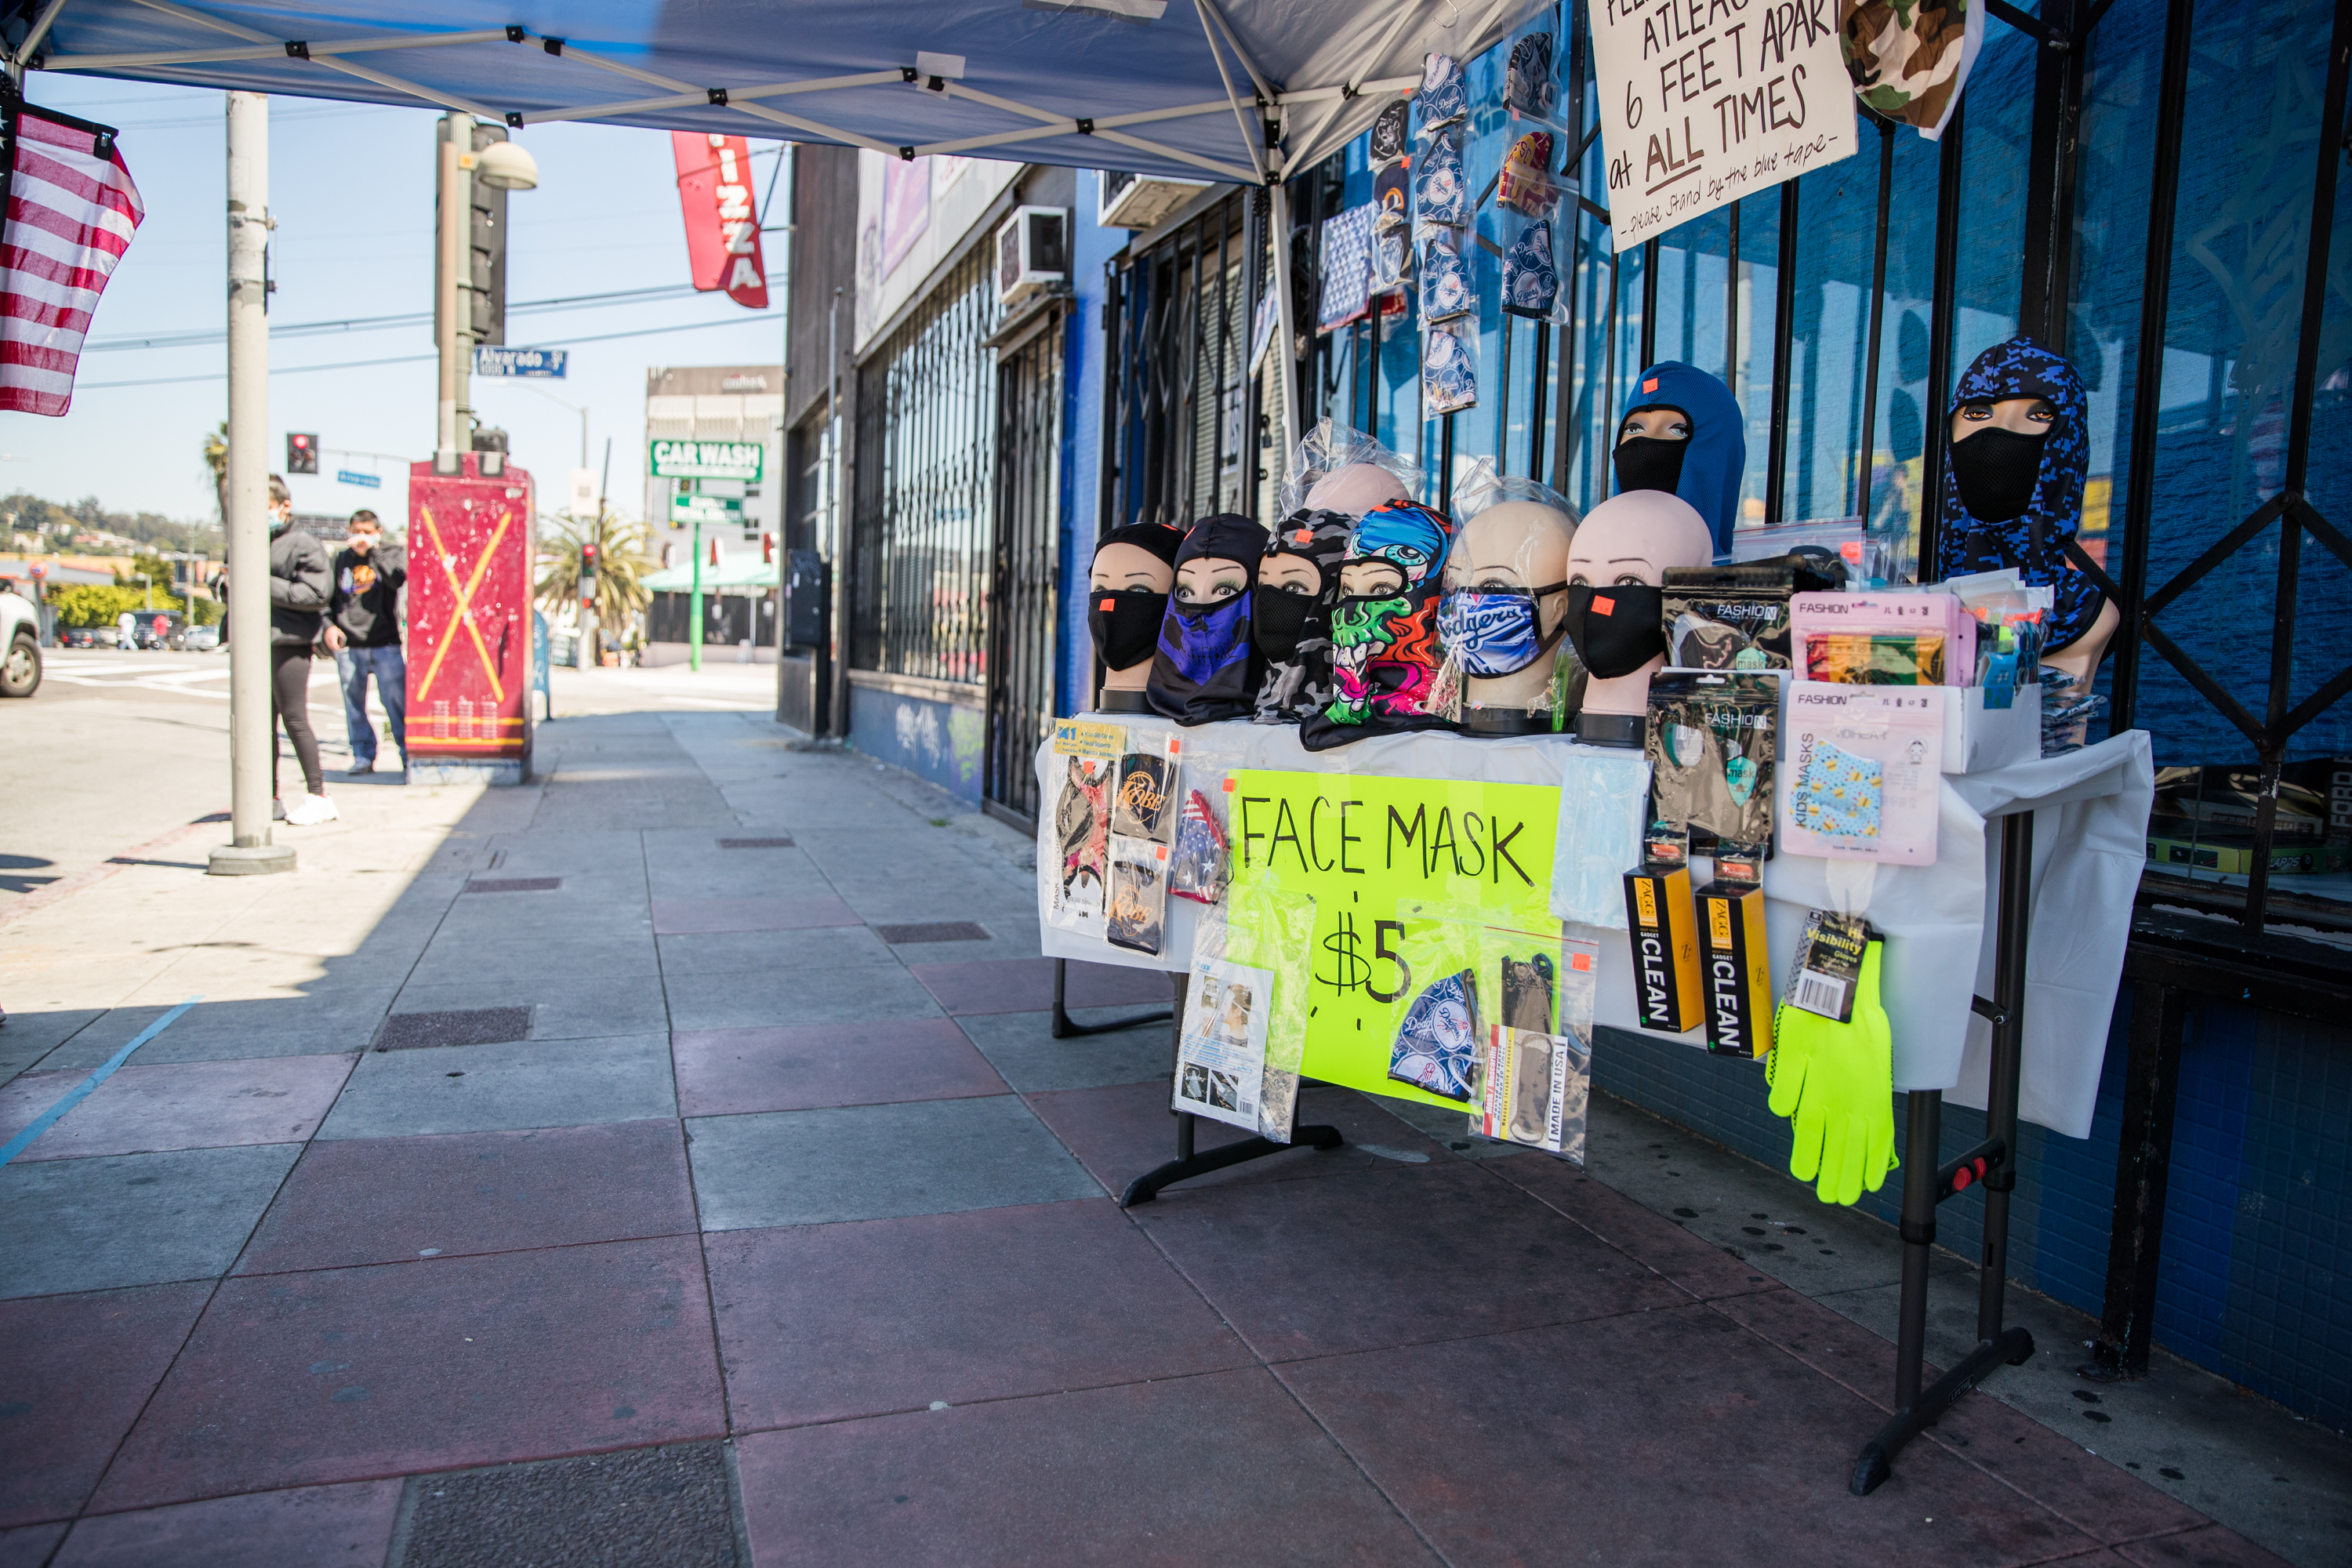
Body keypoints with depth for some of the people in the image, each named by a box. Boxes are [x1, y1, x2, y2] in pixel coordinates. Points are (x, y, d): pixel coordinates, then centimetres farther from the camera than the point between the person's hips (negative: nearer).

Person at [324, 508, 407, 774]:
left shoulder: (392, 553, 6)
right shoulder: (341, 559, 13)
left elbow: (398, 578, -16)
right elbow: (326, 597, 17)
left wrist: (372, 549, -14)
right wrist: (329, 625, 2)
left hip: (385, 645, -3)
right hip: (348, 646, 3)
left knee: (396, 702, -4)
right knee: (354, 703, 5)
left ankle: (409, 754, 3)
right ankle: (363, 756, 14)